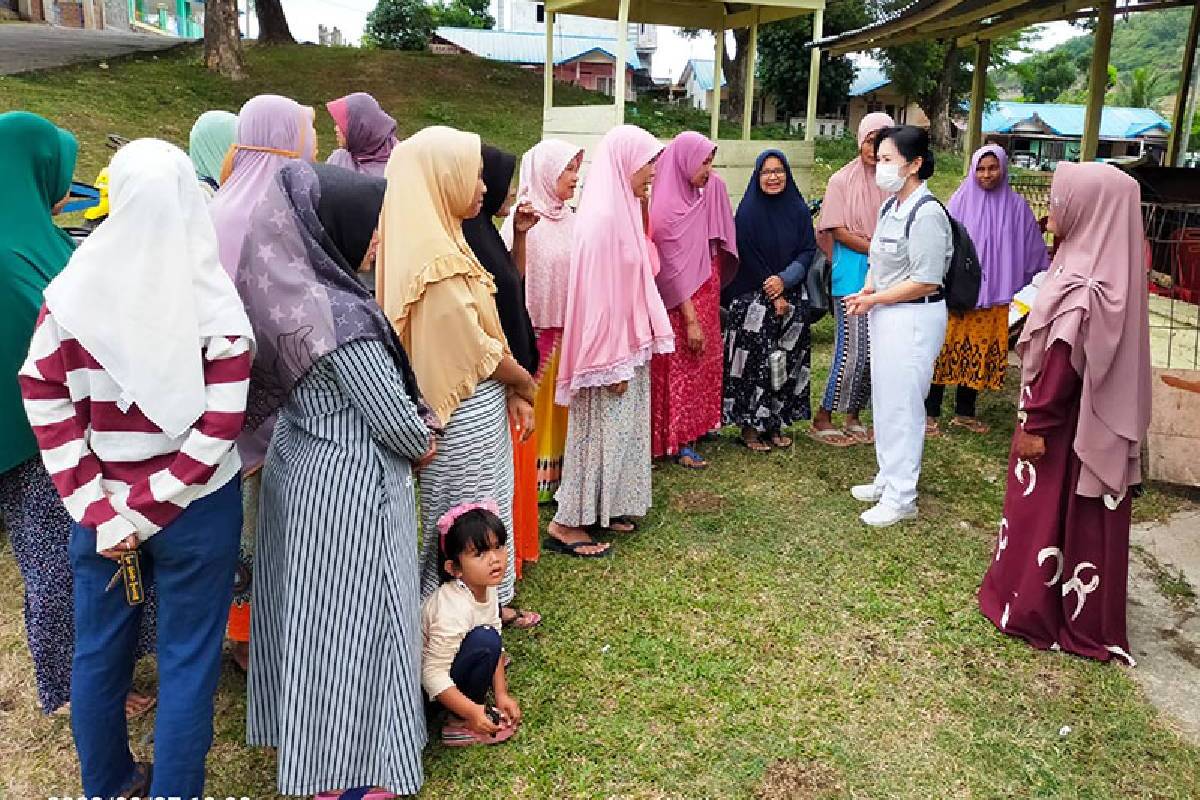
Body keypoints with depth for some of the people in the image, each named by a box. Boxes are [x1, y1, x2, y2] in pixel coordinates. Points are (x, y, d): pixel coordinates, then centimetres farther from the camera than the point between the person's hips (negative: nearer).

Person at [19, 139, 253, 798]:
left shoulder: (72, 291, -7)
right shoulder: (212, 304, -15)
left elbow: (45, 403, -6)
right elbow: (217, 428, -18)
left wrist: (98, 508, -5)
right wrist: (142, 514, -12)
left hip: (102, 506, 4)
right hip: (196, 506, -3)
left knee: (99, 649, 21)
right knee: (187, 660, 10)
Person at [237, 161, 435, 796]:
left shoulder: (284, 294, 0)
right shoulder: (342, 315, -26)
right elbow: (393, 416, -21)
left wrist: (408, 434, 8)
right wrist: (423, 446, 1)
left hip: (297, 464, 9)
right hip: (349, 487, -8)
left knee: (308, 613, 22)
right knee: (353, 622, 7)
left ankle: (301, 736, 42)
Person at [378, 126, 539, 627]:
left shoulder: (443, 241, 6)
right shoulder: (436, 259, -23)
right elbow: (477, 346, -19)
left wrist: (511, 391, 5)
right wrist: (523, 381, -2)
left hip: (483, 401, 9)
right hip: (467, 411, -9)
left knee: (488, 508, 20)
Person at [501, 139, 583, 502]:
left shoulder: (568, 217, 6)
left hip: (566, 326, 6)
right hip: (534, 327, -6)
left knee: (559, 403, 14)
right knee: (533, 403, 6)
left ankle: (557, 471, 28)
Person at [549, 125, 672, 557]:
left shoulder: (623, 209, 9)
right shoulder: (603, 216, -20)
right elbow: (598, 293, -22)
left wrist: (634, 348, 15)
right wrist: (613, 360, -21)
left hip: (627, 343, 9)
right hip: (609, 347, -9)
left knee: (618, 429, 17)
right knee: (598, 432, -1)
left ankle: (603, 508, 30)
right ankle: (565, 524, 10)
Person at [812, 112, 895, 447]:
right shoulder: (843, 181, -2)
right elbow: (839, 232, -7)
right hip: (852, 277, -4)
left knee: (876, 353, 8)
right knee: (851, 352, -6)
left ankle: (854, 416, 23)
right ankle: (822, 418, 9)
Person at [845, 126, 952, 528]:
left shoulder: (926, 214, -19)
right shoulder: (891, 206, 9)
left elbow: (926, 283, -21)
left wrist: (873, 299, -14)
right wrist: (866, 292, -1)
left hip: (914, 318, -9)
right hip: (886, 314, 9)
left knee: (901, 407, -1)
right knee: (884, 401, 18)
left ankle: (901, 497, 12)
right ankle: (888, 479, 34)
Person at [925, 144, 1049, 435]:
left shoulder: (1016, 206, 4)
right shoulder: (961, 201, -2)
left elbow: (1032, 250, 11)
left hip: (994, 296, 3)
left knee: (981, 353, 9)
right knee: (947, 349, -2)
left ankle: (964, 412, 22)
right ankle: (930, 412, 6)